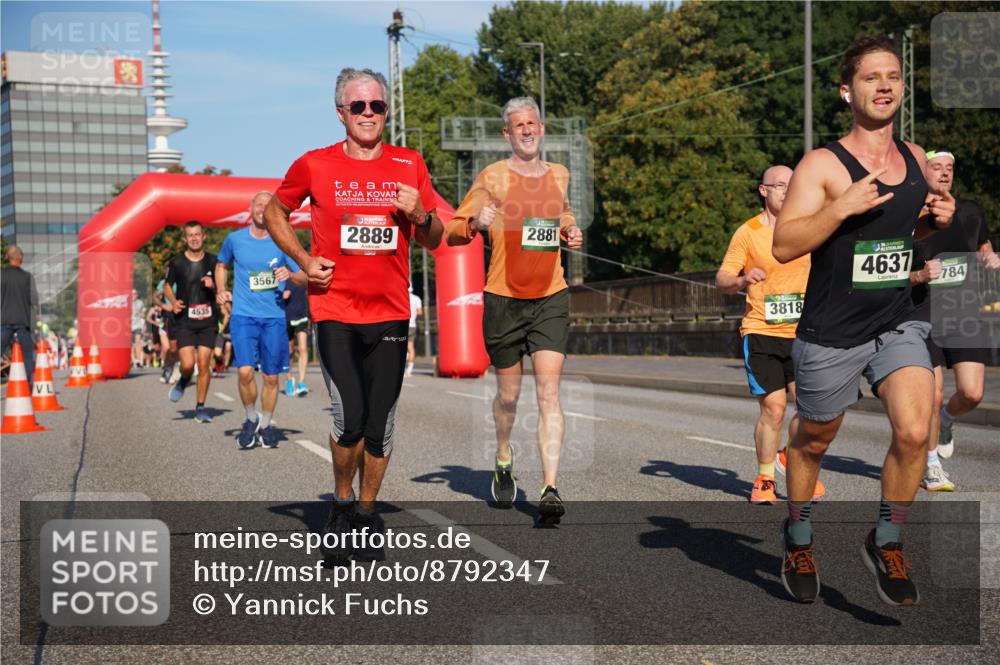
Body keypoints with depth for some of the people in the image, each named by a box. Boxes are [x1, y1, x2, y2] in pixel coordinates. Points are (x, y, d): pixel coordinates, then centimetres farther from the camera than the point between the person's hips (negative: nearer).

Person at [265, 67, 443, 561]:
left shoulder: (410, 165, 6)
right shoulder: (314, 165, 0)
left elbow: (432, 241, 13)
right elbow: (275, 212, 16)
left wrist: (419, 215, -9)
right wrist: (304, 260, 3)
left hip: (391, 313, 2)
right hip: (335, 310, -2)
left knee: (381, 423, 7)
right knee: (350, 419, -13)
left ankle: (367, 513, 26)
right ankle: (341, 502, 14)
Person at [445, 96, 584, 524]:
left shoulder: (559, 175, 10)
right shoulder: (493, 178, -2)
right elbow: (452, 231, -2)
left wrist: (571, 231, 8)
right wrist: (475, 223, -24)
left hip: (551, 299, 2)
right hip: (503, 299, -2)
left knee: (549, 393, -10)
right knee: (508, 394, 10)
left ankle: (549, 490, -13)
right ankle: (503, 461, 38)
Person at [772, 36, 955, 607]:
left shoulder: (915, 159, 7)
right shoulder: (823, 164, -11)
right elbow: (783, 245, -17)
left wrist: (935, 218, 1)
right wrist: (843, 206, -28)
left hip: (898, 324, 4)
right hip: (831, 333, -4)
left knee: (915, 433, -14)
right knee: (814, 441, 13)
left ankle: (887, 543, 10)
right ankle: (799, 538, 38)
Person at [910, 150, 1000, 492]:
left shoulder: (970, 211, 8)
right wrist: (921, 275, -20)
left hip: (966, 313, 3)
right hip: (924, 316, -3)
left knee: (971, 393, -8)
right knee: (933, 397, -2)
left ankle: (946, 420, 27)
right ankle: (932, 466, 17)